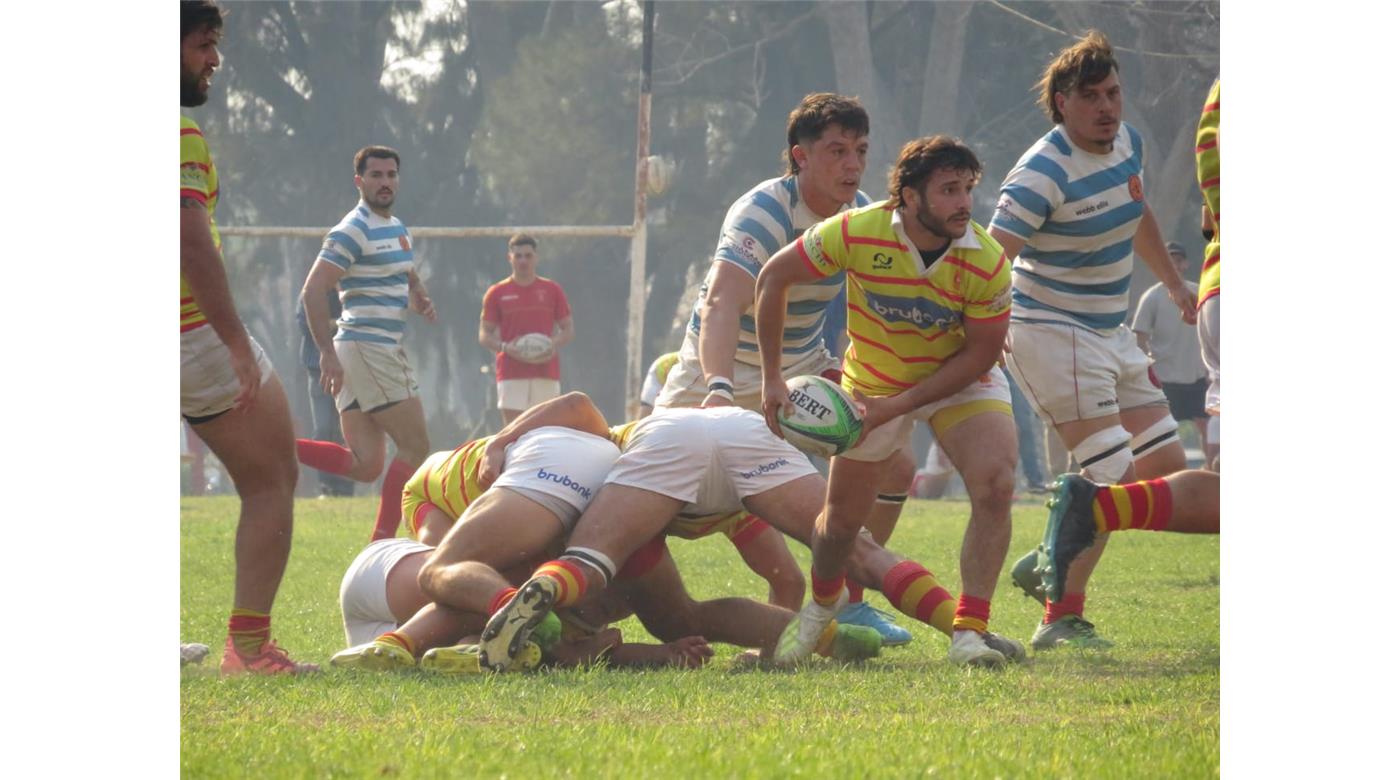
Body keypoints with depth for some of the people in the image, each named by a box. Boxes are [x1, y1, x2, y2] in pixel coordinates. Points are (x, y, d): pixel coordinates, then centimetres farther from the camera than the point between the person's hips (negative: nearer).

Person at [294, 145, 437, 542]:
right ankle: (382, 544, -2)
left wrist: (420, 301, 8)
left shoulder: (399, 230, 18)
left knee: (364, 466, 3)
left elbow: (409, 280, 33)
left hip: (385, 351, 9)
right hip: (367, 349, -9)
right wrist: (327, 354, -22)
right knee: (415, 446, -5)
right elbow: (312, 291, -17)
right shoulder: (353, 231, -11)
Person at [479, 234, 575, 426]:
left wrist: (554, 344, -11)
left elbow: (568, 329, 11)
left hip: (546, 373, 1)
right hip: (511, 373, -1)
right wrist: (505, 347, -14)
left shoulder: (552, 290, 8)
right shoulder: (497, 293, 5)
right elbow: (484, 335, 7)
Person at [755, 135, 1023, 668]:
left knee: (996, 486, -25)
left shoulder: (986, 262, -27)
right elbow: (773, 277, -13)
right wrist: (772, 378, -14)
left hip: (961, 383, -1)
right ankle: (822, 604, 45)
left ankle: (969, 630, -19)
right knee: (843, 518, 11)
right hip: (872, 383, 1)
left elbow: (981, 352, -18)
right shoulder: (857, 233, -27)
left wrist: (898, 406, -24)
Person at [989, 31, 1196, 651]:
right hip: (1052, 334, -9)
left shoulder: (1127, 141, 4)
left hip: (1109, 332, 9)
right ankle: (1061, 620, -9)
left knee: (1166, 468, 8)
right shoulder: (1044, 172, -22)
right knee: (1116, 478, -16)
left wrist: (1174, 284, 34)